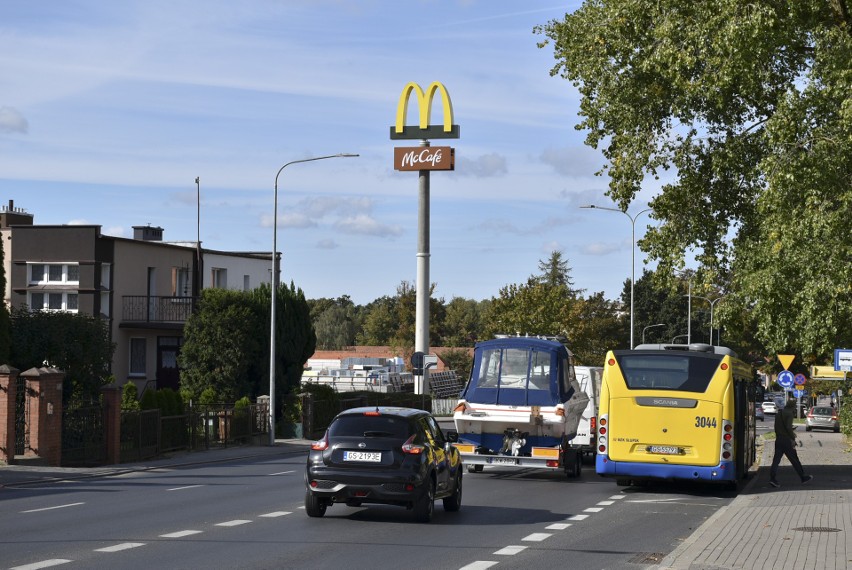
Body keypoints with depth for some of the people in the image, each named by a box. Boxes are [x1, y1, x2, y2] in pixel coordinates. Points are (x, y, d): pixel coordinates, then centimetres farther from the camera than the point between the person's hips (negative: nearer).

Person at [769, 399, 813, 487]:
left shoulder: (778, 413, 15)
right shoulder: (789, 413, -10)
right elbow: (789, 427, -21)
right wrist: (793, 438, -15)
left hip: (778, 440, 7)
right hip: (787, 440, -7)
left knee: (776, 459, 1)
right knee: (794, 459, 4)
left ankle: (772, 478, -11)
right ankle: (803, 477, 14)